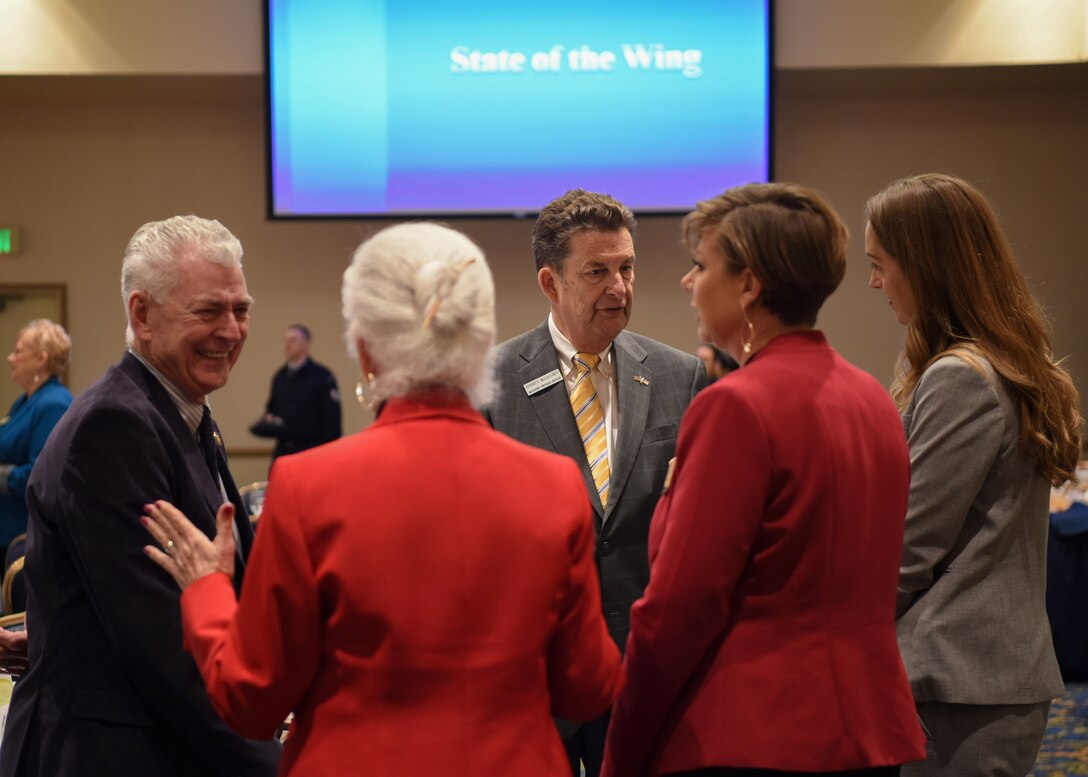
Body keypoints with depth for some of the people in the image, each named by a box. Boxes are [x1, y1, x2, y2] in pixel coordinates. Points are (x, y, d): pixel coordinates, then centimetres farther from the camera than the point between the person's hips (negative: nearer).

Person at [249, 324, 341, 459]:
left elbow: (332, 419, -9)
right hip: (283, 451, 6)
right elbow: (272, 408, 25)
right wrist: (269, 419, 1)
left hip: (312, 451, -6)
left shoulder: (322, 376, -6)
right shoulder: (279, 377, 13)